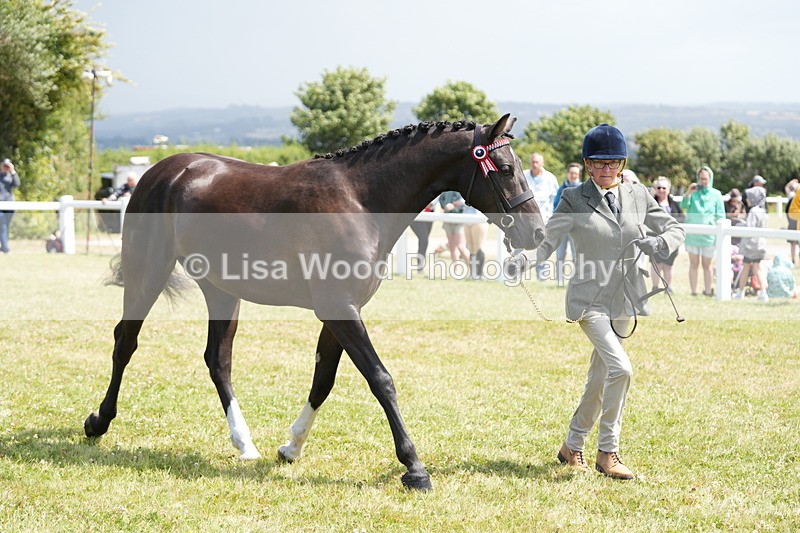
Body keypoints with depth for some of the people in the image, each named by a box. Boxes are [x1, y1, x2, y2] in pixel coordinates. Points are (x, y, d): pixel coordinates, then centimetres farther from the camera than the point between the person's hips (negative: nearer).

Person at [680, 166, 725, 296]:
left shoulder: (716, 194, 6)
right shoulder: (694, 192, 4)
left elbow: (720, 216, 6)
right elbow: (683, 206, -10)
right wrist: (688, 193, -27)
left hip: (708, 235, 0)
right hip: (693, 234, 0)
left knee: (707, 264, 6)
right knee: (694, 263, 2)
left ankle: (708, 291, 12)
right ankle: (693, 291, 5)